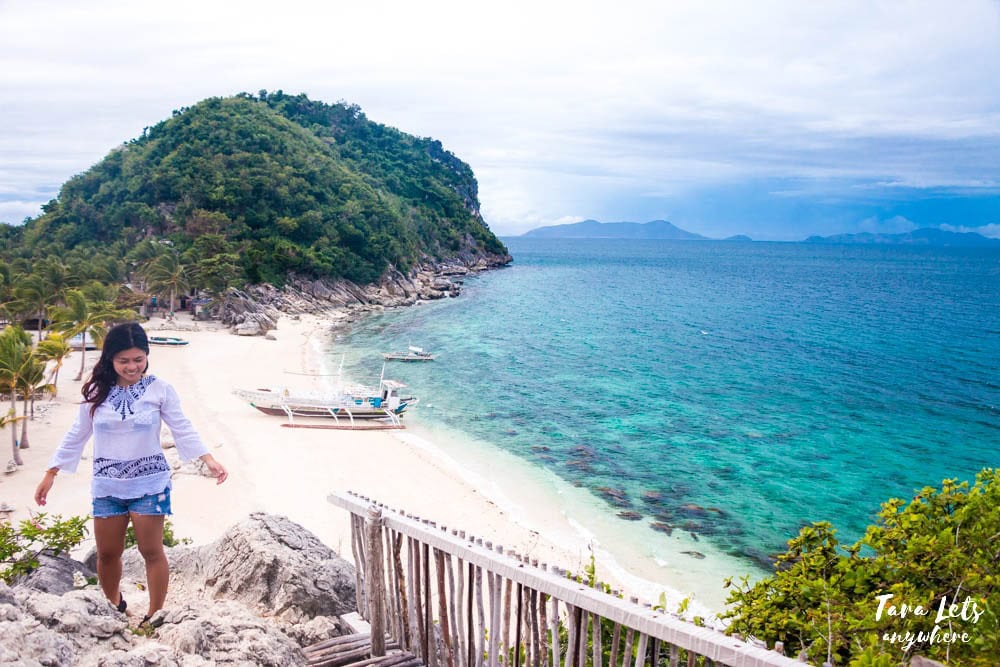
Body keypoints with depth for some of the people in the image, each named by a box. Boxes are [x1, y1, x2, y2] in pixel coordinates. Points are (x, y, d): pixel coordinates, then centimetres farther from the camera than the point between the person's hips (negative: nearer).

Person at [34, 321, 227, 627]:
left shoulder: (159, 390, -8)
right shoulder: (96, 392, -1)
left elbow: (183, 430, -7)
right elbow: (76, 436, 8)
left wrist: (209, 460, -19)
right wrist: (50, 474, 9)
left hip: (149, 484, -3)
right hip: (106, 486, 3)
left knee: (151, 551, 3)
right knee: (107, 553, 14)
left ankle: (156, 615, 18)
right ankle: (113, 606, 39)